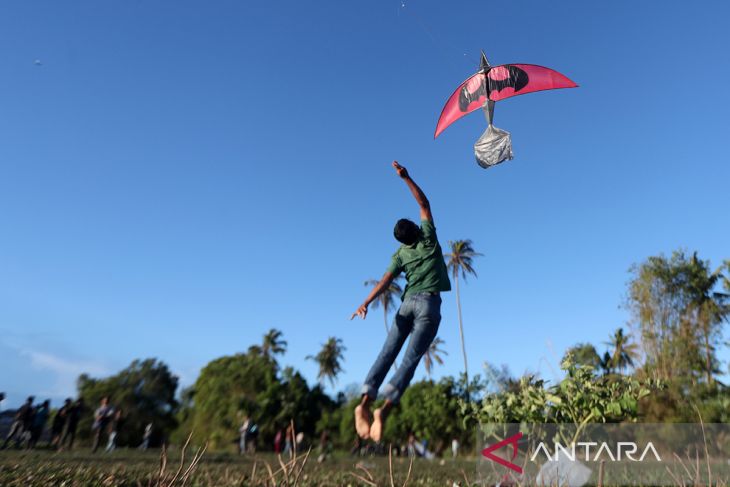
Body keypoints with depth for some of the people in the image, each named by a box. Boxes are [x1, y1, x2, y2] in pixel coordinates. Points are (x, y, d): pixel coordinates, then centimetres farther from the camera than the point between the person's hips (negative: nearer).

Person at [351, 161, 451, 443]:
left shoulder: (400, 255, 8)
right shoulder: (427, 237, 4)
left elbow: (386, 280, -6)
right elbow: (424, 203, 11)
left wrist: (366, 303, -15)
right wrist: (406, 177, 10)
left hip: (408, 303, 3)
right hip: (429, 304, -3)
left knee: (387, 353, 3)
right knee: (411, 359, -7)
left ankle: (366, 401, -10)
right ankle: (385, 408, -17)